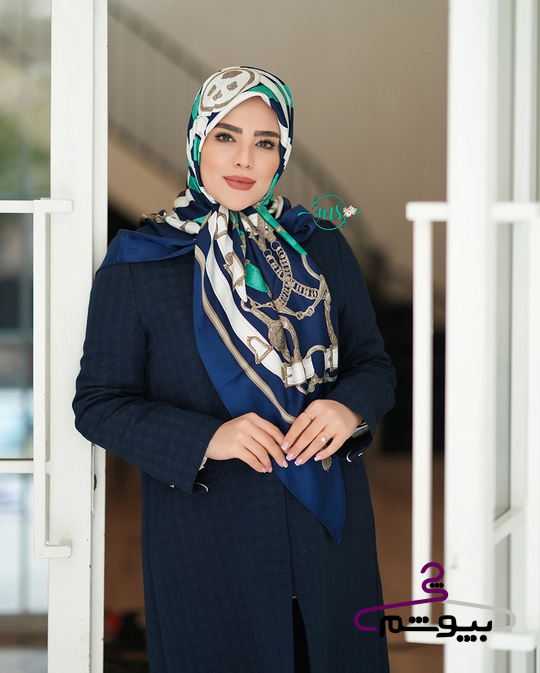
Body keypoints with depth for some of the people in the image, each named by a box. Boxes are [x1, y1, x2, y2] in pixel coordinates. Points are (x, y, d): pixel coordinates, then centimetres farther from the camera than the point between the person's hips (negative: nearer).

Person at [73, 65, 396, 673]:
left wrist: (350, 407, -15)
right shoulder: (137, 265, -3)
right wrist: (206, 438, -20)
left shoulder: (322, 250, 6)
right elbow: (98, 404, -5)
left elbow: (375, 365, 10)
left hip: (328, 530, 3)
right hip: (205, 539, -3)